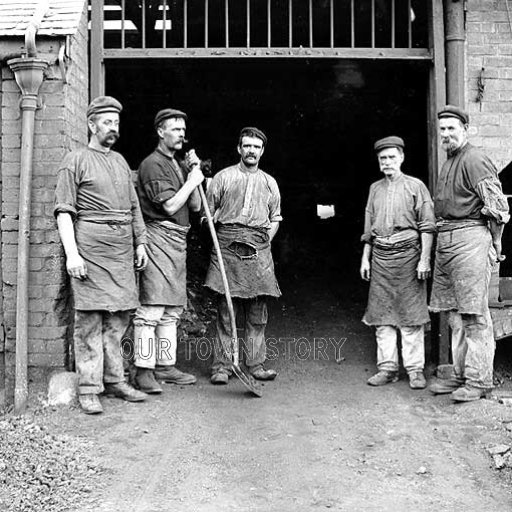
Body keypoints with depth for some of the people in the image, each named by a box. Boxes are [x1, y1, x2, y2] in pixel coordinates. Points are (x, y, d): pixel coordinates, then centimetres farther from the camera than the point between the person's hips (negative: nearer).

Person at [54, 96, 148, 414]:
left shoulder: (121, 162, 19)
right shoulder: (75, 161, 0)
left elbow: (134, 207, 23)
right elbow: (64, 211, -6)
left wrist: (140, 242, 15)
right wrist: (71, 253, -14)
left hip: (123, 250, 6)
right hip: (91, 248, -6)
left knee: (119, 317, 7)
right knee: (90, 319, -5)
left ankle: (115, 380, 16)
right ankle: (88, 389, 0)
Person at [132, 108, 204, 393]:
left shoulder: (181, 165, 21)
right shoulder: (153, 164, -6)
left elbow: (195, 206, 16)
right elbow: (170, 206, -14)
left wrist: (195, 175, 4)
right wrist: (193, 180, -3)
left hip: (179, 241, 9)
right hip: (159, 236, -9)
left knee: (173, 308, 10)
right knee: (152, 307, -10)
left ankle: (166, 366, 17)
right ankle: (144, 370, -7)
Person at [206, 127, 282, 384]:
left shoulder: (269, 182, 16)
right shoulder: (223, 177, 7)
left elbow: (275, 217, 22)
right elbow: (208, 213, 7)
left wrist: (266, 239, 8)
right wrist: (218, 237, -8)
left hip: (259, 251, 3)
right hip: (227, 249, -3)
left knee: (257, 313, 3)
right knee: (225, 311, -3)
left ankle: (256, 364, 9)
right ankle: (221, 366, 1)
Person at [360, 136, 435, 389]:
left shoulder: (415, 186, 2)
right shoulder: (375, 189, 15)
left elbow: (427, 225, -2)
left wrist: (424, 259, -9)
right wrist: (365, 258, 13)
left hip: (408, 254, -4)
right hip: (380, 257, 4)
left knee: (411, 315, -3)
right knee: (382, 315, 4)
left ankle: (415, 369, 4)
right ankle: (387, 367, 11)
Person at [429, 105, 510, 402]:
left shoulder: (474, 161, -8)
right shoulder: (448, 164, 21)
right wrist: (442, 237, 16)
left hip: (470, 237, -9)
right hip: (445, 241, 9)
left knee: (475, 315, -6)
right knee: (455, 315, 11)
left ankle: (479, 381, -2)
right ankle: (461, 374, 19)